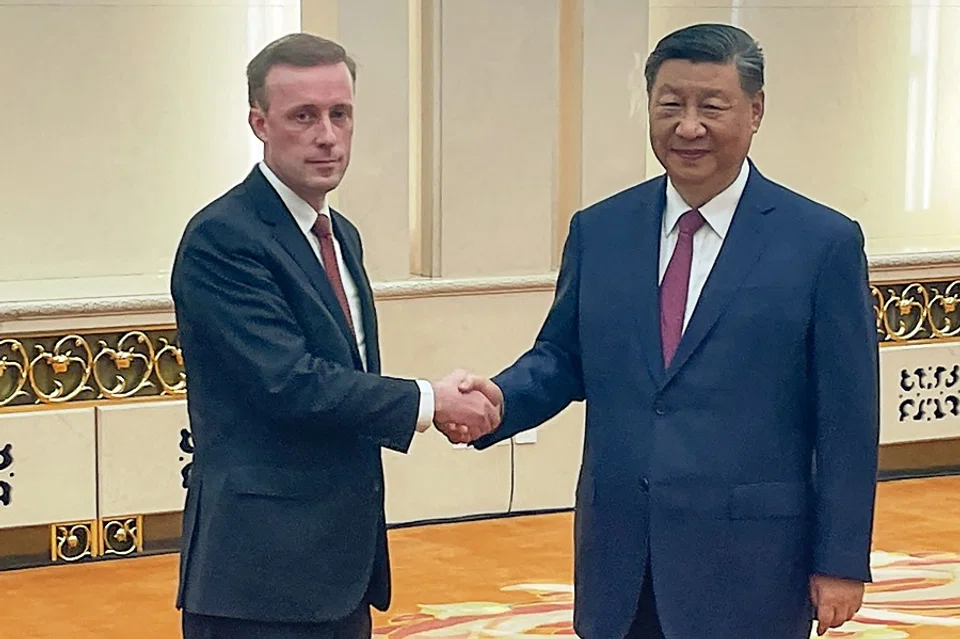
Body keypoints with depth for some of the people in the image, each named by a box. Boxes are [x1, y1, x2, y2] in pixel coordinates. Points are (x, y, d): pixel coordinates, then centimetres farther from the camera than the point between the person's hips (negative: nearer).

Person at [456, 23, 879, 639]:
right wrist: (501, 399, -8)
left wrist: (842, 562, -5)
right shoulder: (599, 230, 6)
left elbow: (846, 421, -4)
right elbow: (562, 357, 13)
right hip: (620, 551, 4)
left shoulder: (825, 241, -4)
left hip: (748, 562, -3)